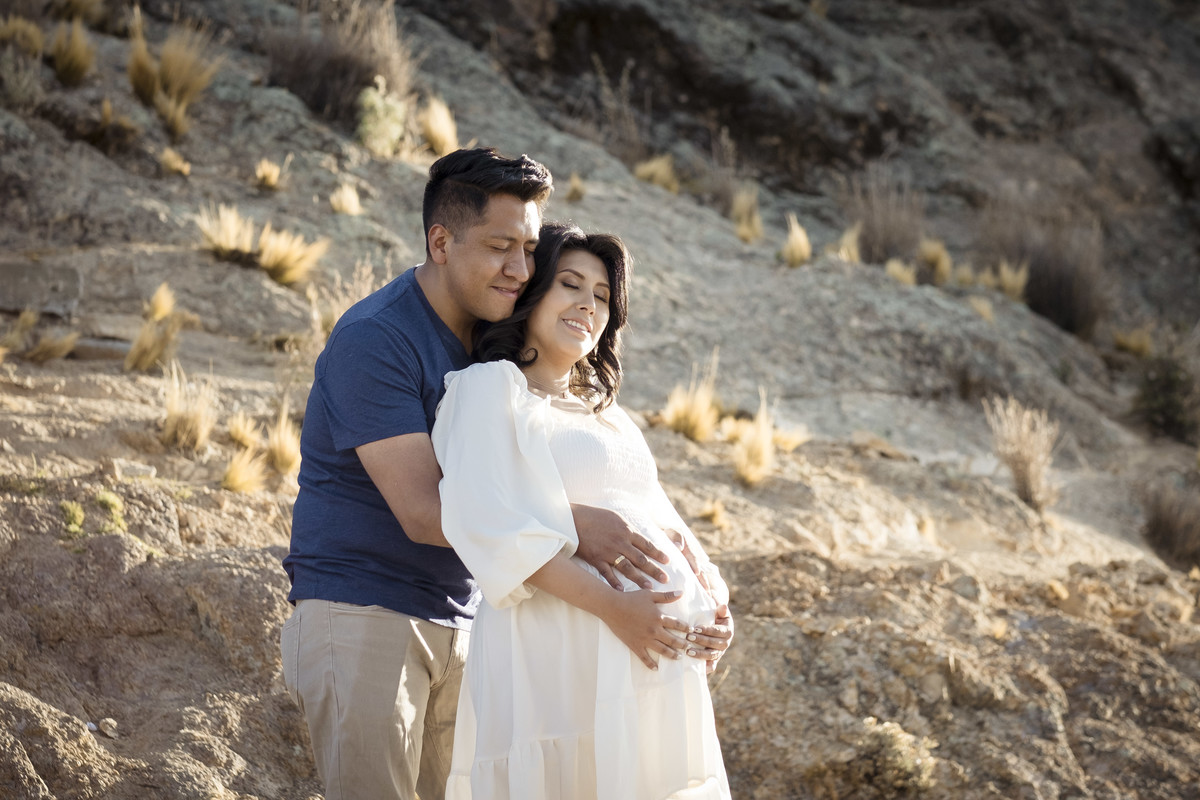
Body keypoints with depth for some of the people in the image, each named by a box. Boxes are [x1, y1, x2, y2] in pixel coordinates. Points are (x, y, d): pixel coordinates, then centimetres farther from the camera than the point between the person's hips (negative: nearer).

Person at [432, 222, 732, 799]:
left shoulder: (608, 414, 26)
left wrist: (709, 585, 0)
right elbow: (486, 518, -13)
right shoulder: (491, 386, 1)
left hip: (659, 657, 8)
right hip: (562, 651, -8)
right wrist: (611, 606, -21)